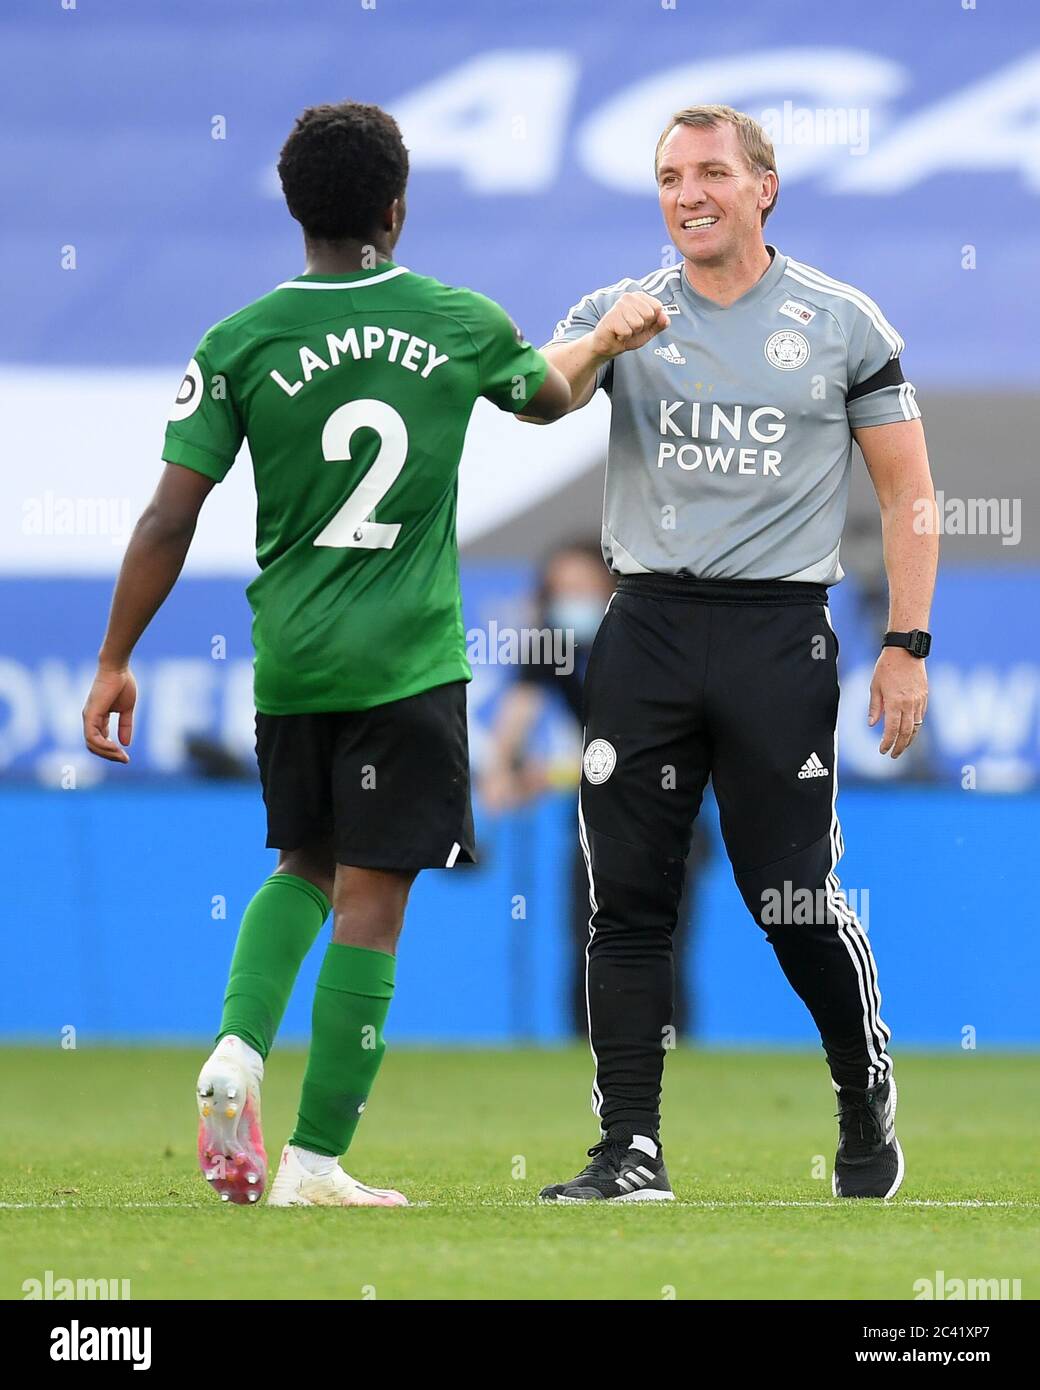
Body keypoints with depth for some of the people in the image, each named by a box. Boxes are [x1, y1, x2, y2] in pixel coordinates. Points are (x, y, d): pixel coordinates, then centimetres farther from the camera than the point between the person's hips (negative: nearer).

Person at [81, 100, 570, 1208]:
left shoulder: (239, 345, -4)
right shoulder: (463, 322, -1)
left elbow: (168, 521, -4)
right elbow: (550, 399, 22)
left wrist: (114, 664, 4)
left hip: (288, 659, 2)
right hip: (409, 659, -2)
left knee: (305, 867, 22)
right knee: (369, 900, -1)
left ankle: (238, 1047, -2)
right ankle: (315, 1160, -3)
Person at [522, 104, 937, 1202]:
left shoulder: (841, 323, 5)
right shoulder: (624, 313, 8)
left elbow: (905, 488, 6)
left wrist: (907, 645, -1)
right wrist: (599, 344, -30)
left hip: (778, 629, -2)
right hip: (648, 627, 2)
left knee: (796, 898, -2)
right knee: (625, 899, 0)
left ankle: (868, 1104, 21)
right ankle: (630, 1153, 5)